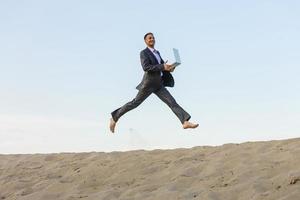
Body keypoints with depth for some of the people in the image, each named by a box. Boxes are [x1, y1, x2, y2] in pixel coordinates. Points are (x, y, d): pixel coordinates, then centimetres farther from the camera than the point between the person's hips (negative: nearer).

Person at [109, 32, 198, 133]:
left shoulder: (157, 53, 17)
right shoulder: (143, 53, -9)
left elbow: (162, 64, 23)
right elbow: (146, 68, -24)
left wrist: (169, 67, -3)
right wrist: (163, 67, -30)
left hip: (158, 85, 7)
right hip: (149, 83, -7)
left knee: (172, 102, -8)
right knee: (135, 103, 2)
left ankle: (185, 122, -18)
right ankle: (115, 118, 17)